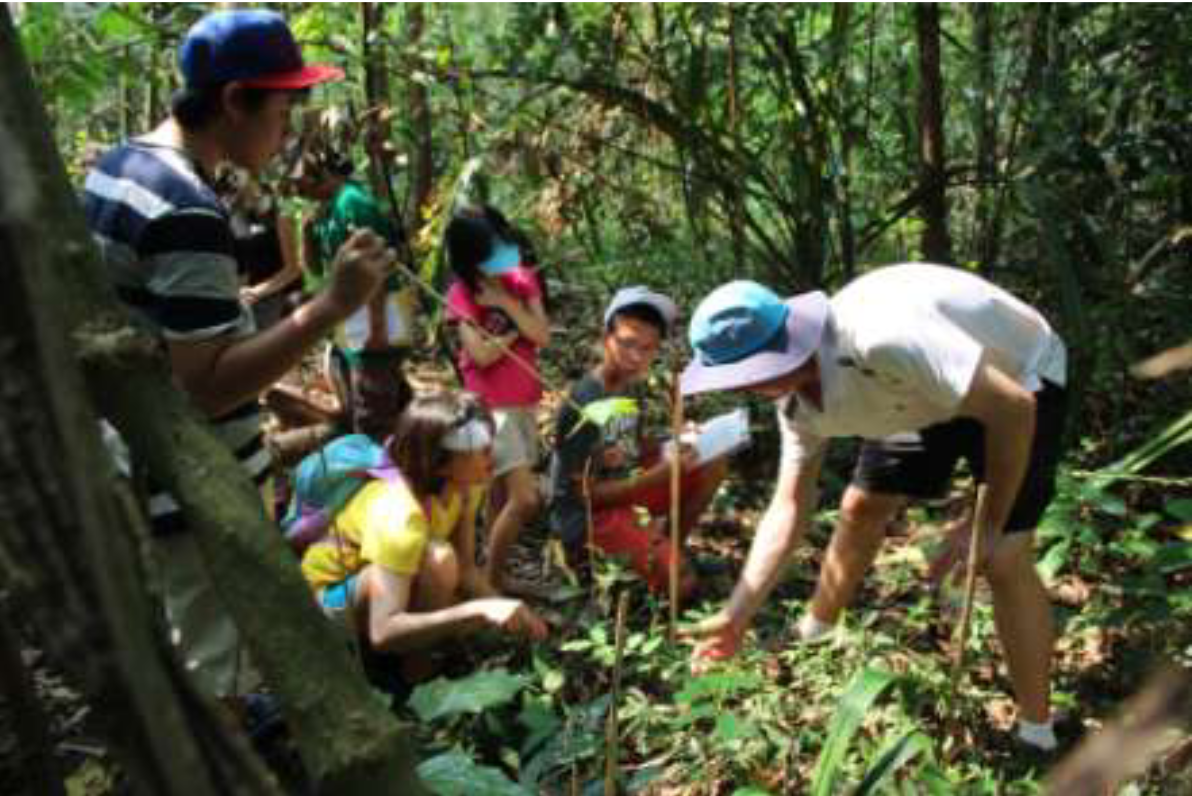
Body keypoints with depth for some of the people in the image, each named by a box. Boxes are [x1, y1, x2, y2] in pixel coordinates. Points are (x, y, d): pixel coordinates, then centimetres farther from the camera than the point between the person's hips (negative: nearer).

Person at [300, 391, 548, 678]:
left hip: (380, 578, 7)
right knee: (438, 560, -33)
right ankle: (416, 665, -10)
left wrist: (508, 609, -26)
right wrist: (480, 610, -49)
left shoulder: (465, 485, -15)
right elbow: (383, 632, -43)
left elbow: (465, 568, -10)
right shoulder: (400, 516, -38)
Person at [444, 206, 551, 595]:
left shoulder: (522, 281, 3)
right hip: (493, 407, -5)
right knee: (525, 499, -10)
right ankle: (491, 579, 6)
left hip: (527, 402, 5)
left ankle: (495, 569, 27)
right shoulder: (462, 294, -10)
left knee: (509, 497, 12)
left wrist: (507, 302, -15)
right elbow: (482, 354, -18)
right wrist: (518, 330, -9)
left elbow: (542, 336, -7)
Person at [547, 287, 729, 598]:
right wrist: (662, 473, -26)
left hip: (624, 490, 8)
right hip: (587, 514, -8)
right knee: (680, 582, -21)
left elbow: (637, 451, 9)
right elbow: (587, 494, -21)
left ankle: (667, 544, 9)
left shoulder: (629, 388, 1)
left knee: (713, 464, 1)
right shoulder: (583, 407, -24)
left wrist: (676, 444, -11)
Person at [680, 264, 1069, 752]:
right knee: (861, 508, 9)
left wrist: (988, 526, -24)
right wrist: (737, 615, -15)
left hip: (1018, 375, -7)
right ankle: (811, 635, 32)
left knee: (1004, 560, -14)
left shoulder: (882, 337, -43)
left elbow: (1014, 408, -35)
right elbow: (789, 506, -8)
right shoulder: (800, 402, -16)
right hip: (931, 394, 7)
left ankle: (1037, 736, 3)